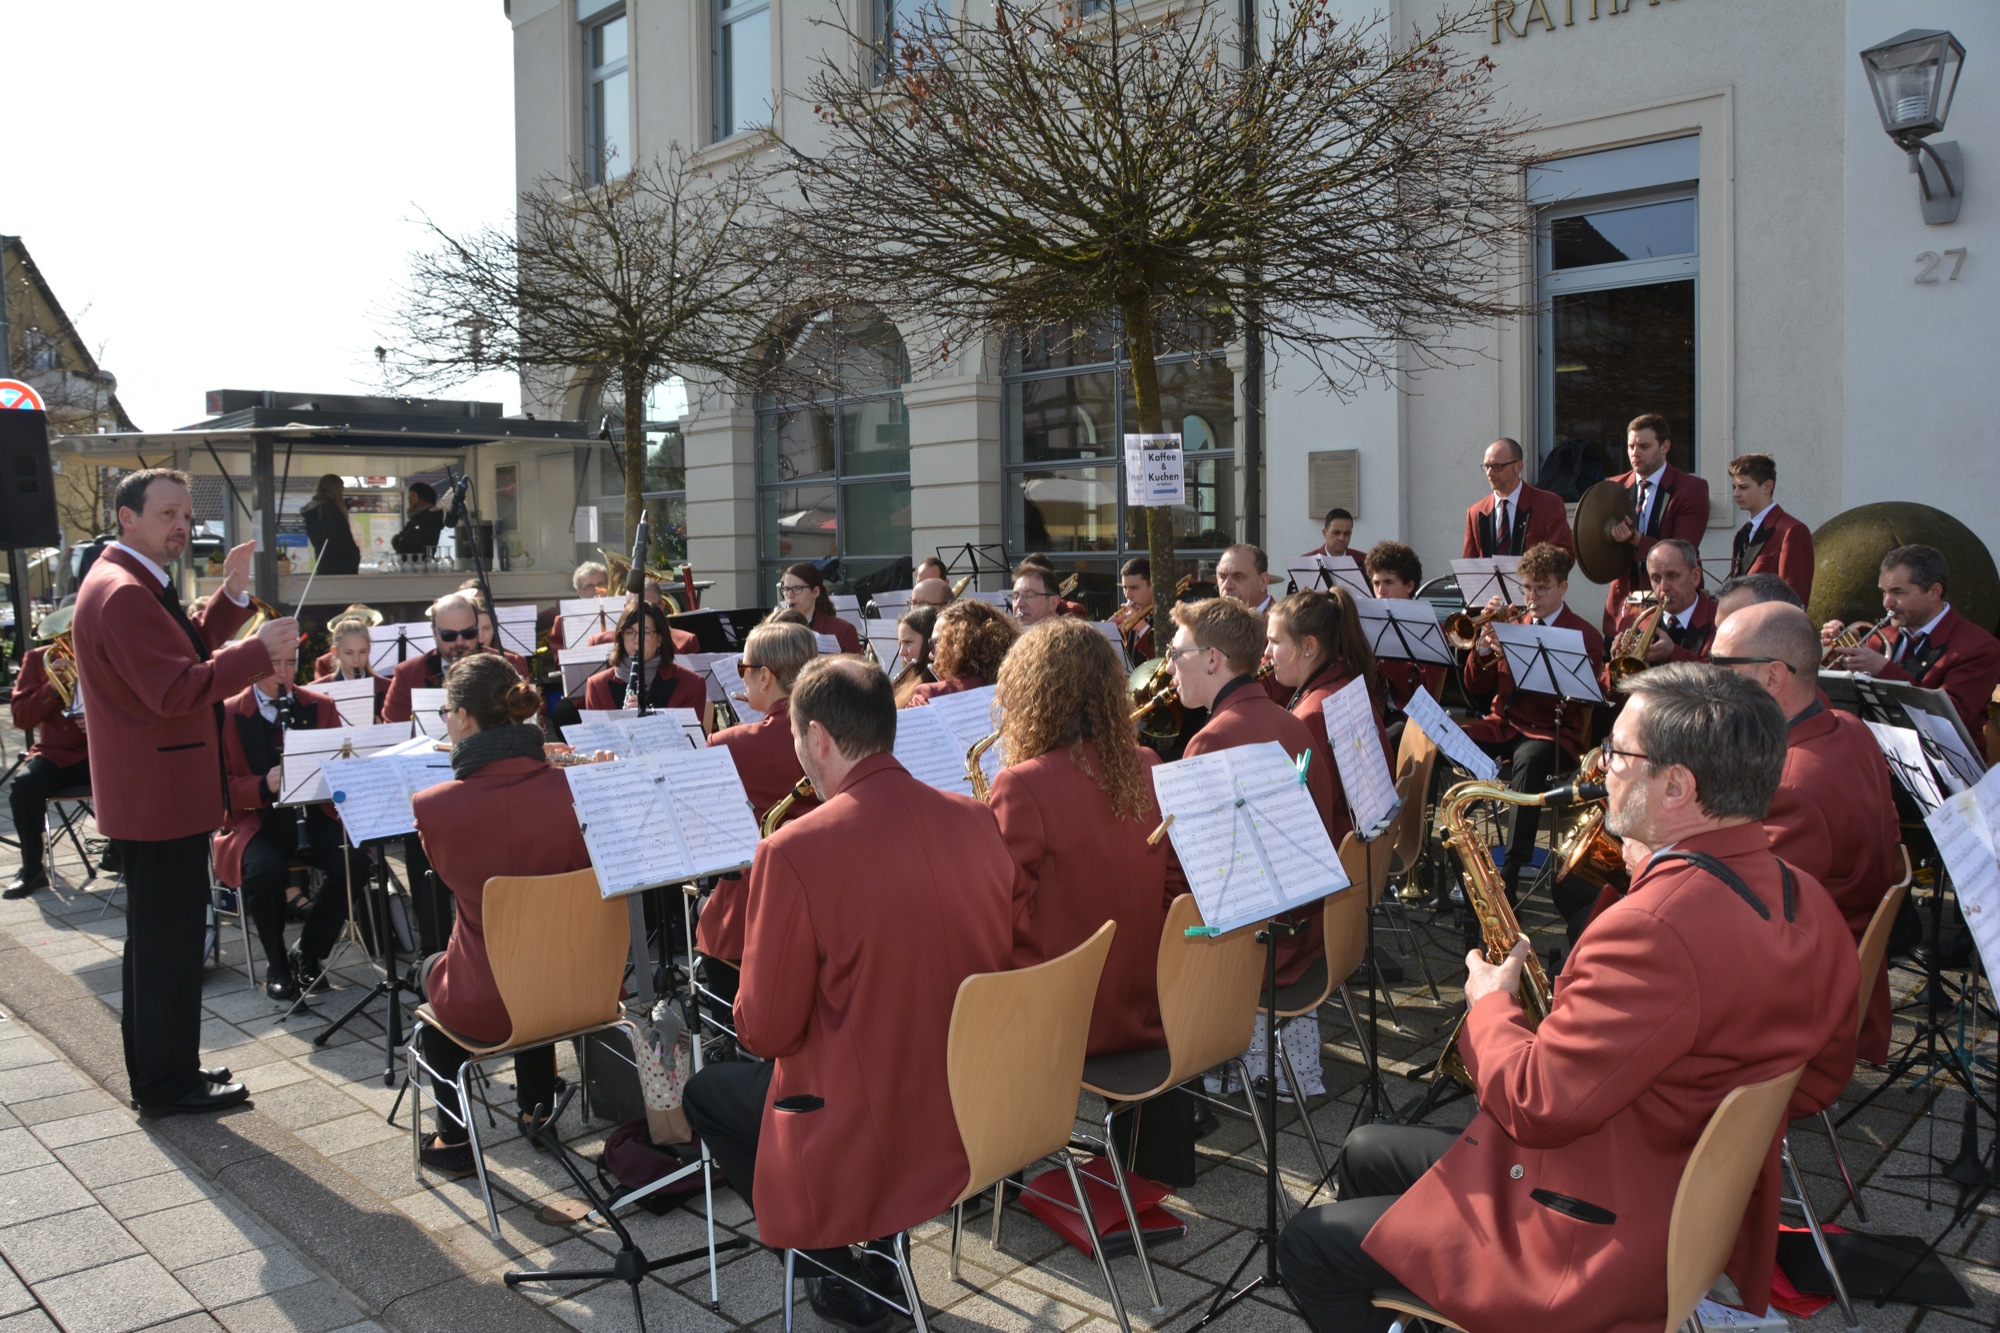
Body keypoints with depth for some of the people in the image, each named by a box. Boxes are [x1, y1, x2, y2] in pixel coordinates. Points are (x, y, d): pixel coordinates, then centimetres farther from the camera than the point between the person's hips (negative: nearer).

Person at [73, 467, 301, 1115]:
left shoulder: (136, 586, 14)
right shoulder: (122, 593, -20)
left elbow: (186, 654, 16)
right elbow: (175, 691, -27)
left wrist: (232, 596, 7)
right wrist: (260, 649, -25)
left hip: (159, 792, 11)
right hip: (160, 796, -11)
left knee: (159, 936, 19)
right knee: (169, 940, -1)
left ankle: (157, 1070, 31)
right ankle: (167, 1083, 10)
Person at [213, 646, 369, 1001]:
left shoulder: (321, 706, 9)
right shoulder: (227, 715, 0)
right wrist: (264, 786, -22)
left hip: (314, 816, 2)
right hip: (256, 822, -2)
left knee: (355, 864, -26)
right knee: (265, 871, -34)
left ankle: (309, 955, -2)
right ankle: (276, 965, -8)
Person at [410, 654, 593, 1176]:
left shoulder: (433, 806, -20)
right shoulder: (572, 785, -14)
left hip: (483, 1009, -2)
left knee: (430, 970, 33)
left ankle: (453, 1138, 38)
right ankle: (537, 1108, 48)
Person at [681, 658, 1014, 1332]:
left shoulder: (794, 851, -21)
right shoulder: (977, 819, -4)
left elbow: (767, 1031, -14)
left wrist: (753, 1020, 10)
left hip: (866, 1141, -6)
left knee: (706, 1092, 22)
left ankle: (840, 1274, 20)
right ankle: (882, 1251, 28)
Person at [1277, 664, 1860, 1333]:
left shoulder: (1654, 928, -33)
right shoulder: (1808, 901, -3)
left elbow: (1533, 1107, -27)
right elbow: (1823, 1076, 11)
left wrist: (1490, 1002, -8)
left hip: (1600, 1250, -10)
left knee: (1309, 1247, 1)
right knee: (1364, 1153, 20)